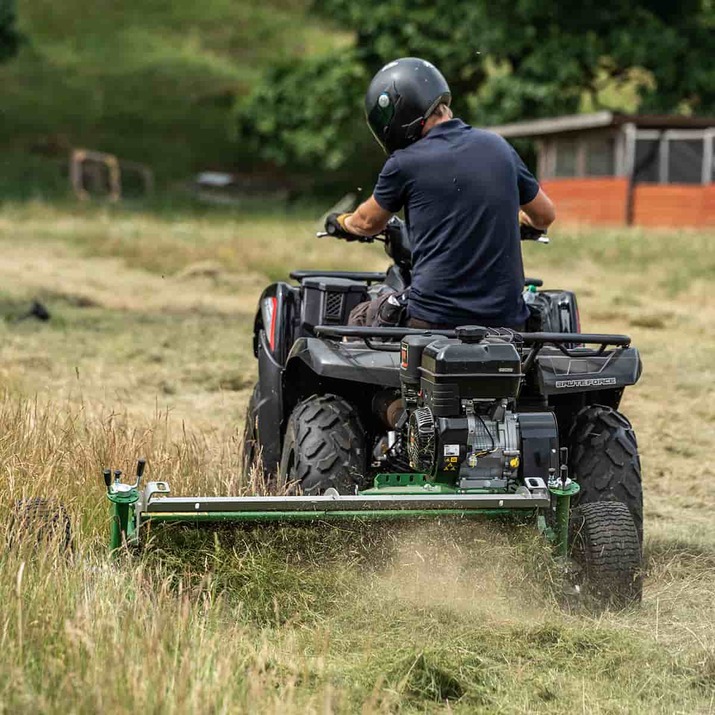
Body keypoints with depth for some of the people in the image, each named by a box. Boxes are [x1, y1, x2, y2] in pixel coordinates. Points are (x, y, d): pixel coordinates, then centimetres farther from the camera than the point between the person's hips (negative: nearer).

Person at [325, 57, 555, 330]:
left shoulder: (404, 164, -3)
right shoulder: (498, 147, 8)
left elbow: (369, 223, 16)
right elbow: (545, 216, 21)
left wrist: (342, 222, 38)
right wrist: (520, 219, 44)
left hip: (435, 318, -3)